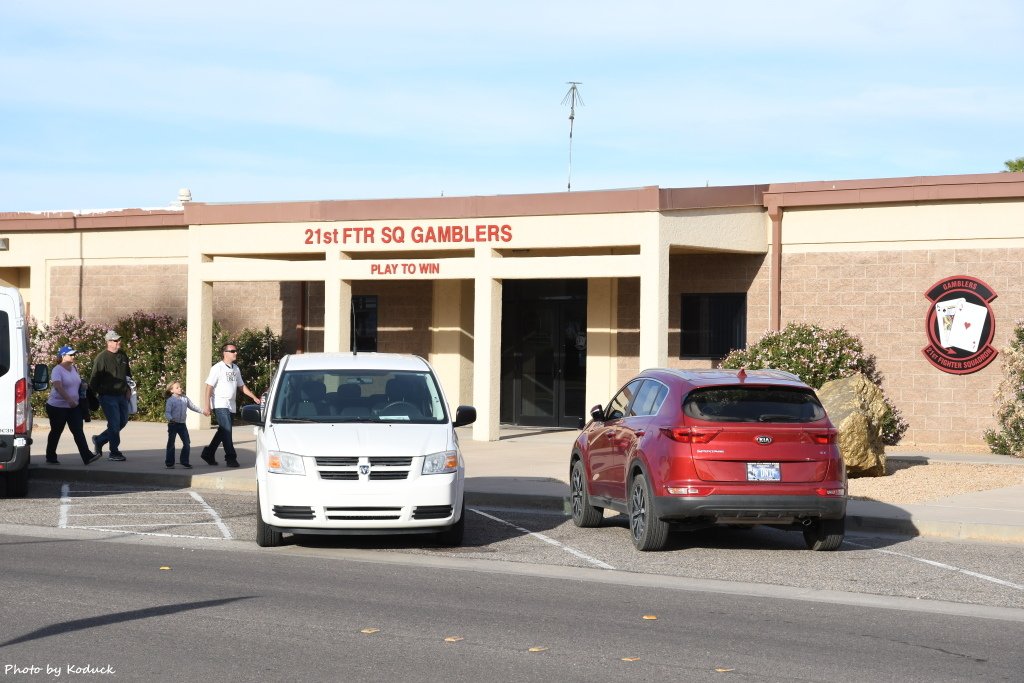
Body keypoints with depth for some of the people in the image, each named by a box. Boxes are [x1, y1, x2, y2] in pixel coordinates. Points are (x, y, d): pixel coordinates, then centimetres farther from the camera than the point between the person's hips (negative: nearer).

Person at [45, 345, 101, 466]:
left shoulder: (74, 369, 11)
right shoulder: (57, 370, -13)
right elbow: (58, 387, -28)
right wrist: (69, 400, -35)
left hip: (73, 406, 6)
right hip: (57, 406, -6)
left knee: (78, 431, -4)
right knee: (56, 432, 6)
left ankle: (87, 456, -13)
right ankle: (51, 457, 19)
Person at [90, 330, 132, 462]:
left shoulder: (123, 356, 11)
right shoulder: (102, 357, -10)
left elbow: (127, 373, 25)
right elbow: (95, 378, -9)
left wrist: (128, 388, 16)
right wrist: (95, 394, -10)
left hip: (122, 395, 7)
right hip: (108, 396, -7)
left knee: (123, 421, 11)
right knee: (114, 423, -7)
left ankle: (99, 440, 28)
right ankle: (114, 453, 3)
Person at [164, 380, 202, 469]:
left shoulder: (185, 399, 8)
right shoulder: (170, 400, -8)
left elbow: (192, 406, 20)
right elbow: (167, 412, -12)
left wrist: (202, 411, 16)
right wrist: (170, 419, -31)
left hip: (182, 424, 5)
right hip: (173, 424, -5)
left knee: (187, 443, 2)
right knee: (171, 444, 1)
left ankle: (184, 462, 12)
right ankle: (169, 463, 9)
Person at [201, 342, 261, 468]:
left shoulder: (236, 369, 14)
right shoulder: (218, 368, -9)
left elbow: (241, 386, 25)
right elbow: (208, 387, -12)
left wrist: (254, 397, 17)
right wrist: (206, 406, -18)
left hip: (230, 405, 8)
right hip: (220, 404, -8)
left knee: (223, 431, 13)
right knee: (227, 431, -12)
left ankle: (208, 454, 25)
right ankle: (230, 458, -10)